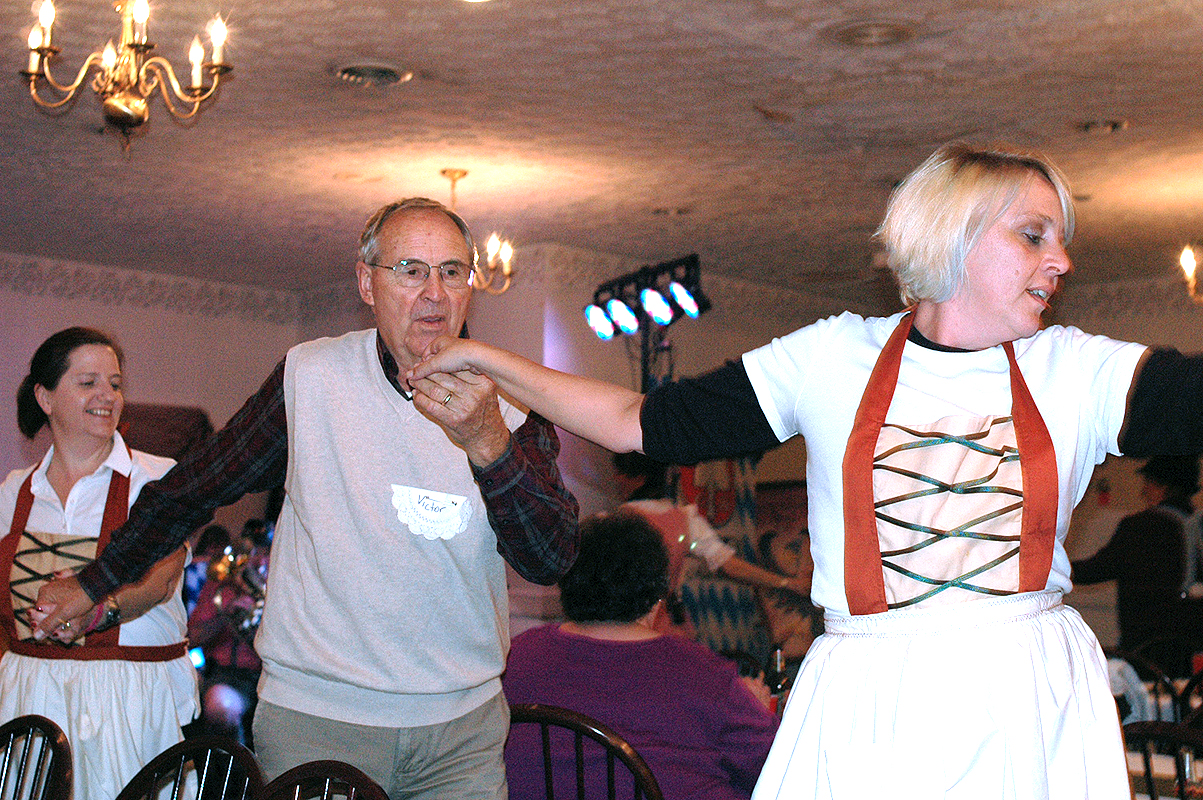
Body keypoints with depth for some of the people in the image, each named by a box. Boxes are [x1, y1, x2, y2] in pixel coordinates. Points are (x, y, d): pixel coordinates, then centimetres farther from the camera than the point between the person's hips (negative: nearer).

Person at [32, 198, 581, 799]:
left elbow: (552, 562, -13)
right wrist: (94, 581, 18)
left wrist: (487, 441, -29)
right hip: (314, 717, -1)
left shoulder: (506, 401, -3)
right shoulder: (310, 377, -5)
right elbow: (193, 488, 8)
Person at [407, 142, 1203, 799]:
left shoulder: (1077, 371, 5)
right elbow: (643, 423, 6)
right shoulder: (833, 357, 2)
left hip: (1037, 709, 1)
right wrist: (489, 362, 8)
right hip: (869, 708, -1)